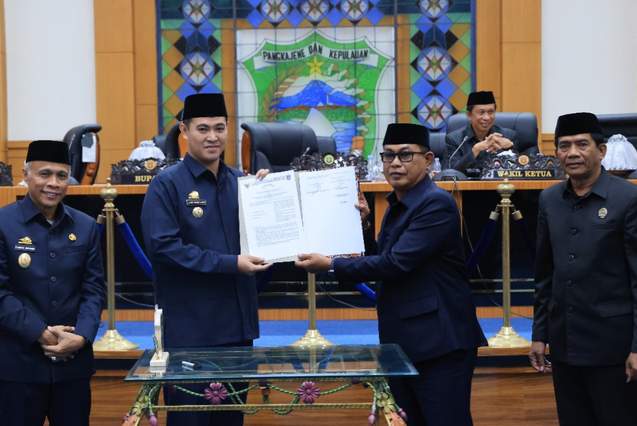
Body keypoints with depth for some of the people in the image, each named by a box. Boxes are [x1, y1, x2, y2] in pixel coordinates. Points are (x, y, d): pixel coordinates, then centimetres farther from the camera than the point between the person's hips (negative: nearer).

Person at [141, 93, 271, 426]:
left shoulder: (241, 182, 8)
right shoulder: (167, 184, -8)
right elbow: (163, 246, -18)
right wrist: (230, 264, -20)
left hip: (238, 321, 5)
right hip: (190, 327, -5)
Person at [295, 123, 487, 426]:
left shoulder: (436, 204, -15)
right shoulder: (397, 205, 15)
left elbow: (396, 263, -22)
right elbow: (381, 258, 18)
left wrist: (331, 264, -16)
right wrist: (363, 224, 3)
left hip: (439, 343, -9)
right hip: (404, 342, 9)